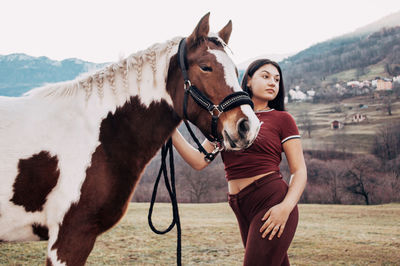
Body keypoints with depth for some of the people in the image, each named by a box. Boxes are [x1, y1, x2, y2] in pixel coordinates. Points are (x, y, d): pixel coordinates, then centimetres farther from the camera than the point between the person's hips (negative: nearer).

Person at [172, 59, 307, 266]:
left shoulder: (282, 119, 3)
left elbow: (299, 171, -2)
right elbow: (199, 161, 9)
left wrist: (287, 206, -19)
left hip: (272, 202, -5)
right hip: (243, 210, 5)